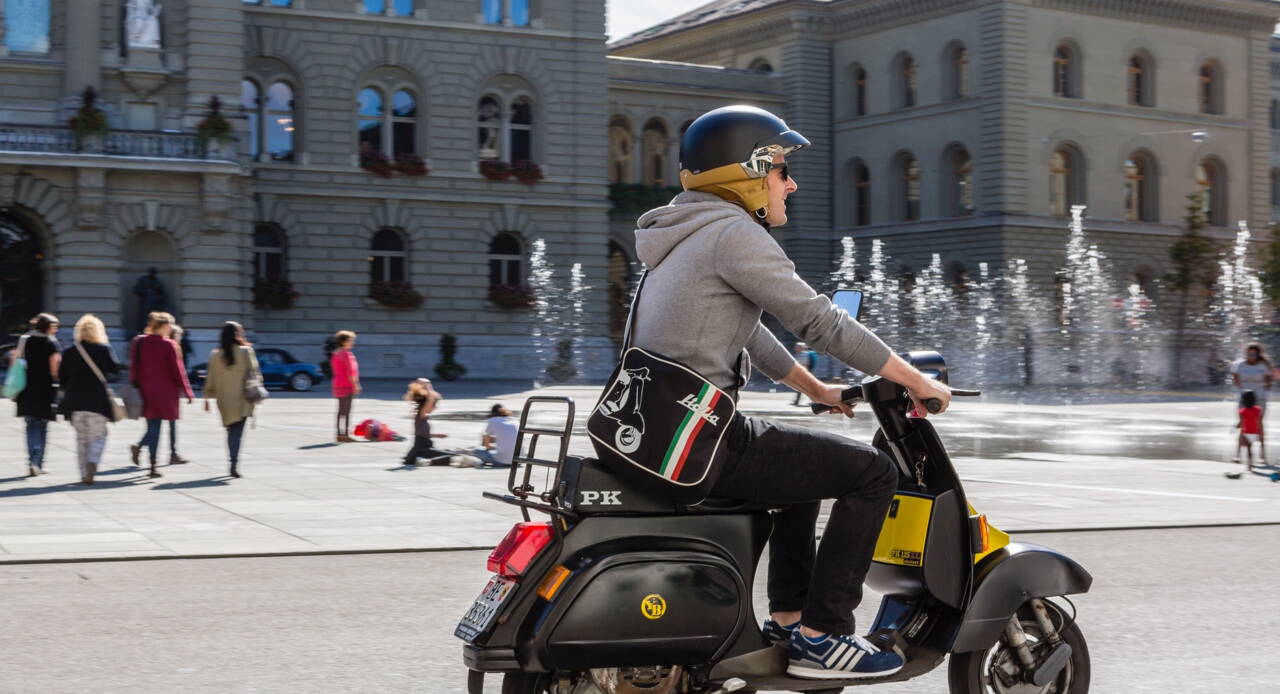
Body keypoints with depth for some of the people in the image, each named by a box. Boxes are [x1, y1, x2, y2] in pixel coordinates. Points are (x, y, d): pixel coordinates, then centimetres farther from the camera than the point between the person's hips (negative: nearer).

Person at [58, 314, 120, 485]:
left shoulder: (69, 352, 4)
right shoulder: (104, 349, -6)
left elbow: (61, 378, 7)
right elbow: (115, 368, 4)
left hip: (75, 401, 3)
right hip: (98, 400, -3)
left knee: (81, 438, 13)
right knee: (98, 436, 6)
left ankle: (84, 474, 13)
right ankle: (92, 463, -20)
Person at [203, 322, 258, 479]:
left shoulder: (215, 355, 1)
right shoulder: (245, 351, -7)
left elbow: (210, 378, 5)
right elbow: (253, 370, -4)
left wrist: (208, 397, 11)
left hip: (224, 399, 3)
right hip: (242, 399, -3)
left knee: (231, 430, 17)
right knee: (237, 432, -4)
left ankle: (233, 462, 20)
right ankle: (234, 465, -17)